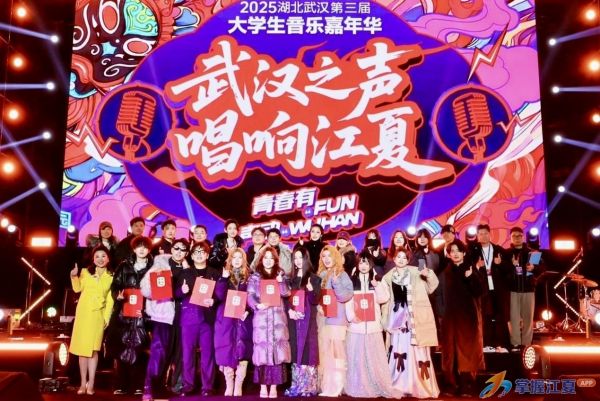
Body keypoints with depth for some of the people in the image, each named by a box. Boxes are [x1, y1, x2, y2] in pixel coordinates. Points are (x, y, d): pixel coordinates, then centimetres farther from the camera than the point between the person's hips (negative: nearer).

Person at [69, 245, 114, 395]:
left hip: (98, 315, -1)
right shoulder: (85, 272, 3)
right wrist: (74, 277, -5)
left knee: (93, 349, -1)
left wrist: (106, 317, -4)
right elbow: (78, 288, 11)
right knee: (82, 348, 4)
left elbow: (110, 300, 1)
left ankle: (90, 384, 4)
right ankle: (83, 383, 10)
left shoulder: (111, 277, 1)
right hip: (83, 313, 1)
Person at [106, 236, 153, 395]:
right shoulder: (124, 266, 10)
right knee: (121, 349, 2)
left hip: (143, 313, -1)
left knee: (139, 350, -3)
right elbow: (115, 286, 8)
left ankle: (138, 386, 3)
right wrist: (118, 296, -12)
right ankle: (121, 385, 10)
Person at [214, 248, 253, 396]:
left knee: (243, 353, -3)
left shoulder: (249, 277, 7)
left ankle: (238, 387, 6)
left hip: (243, 319, 0)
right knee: (227, 352, 1)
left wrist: (248, 310, -13)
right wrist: (224, 278, -16)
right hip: (226, 319, 0)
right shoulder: (224, 275, 6)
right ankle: (229, 386, 13)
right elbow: (219, 296, -7)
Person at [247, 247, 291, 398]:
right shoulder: (255, 277, 9)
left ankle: (274, 386, 1)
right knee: (262, 350, -3)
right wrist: (257, 305, -21)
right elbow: (250, 296, -2)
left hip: (278, 318, 1)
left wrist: (280, 280, -13)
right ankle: (263, 386, 5)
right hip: (261, 318, -1)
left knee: (277, 350, -4)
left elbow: (286, 293, 2)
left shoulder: (280, 275, 15)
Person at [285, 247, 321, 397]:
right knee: (295, 351, 5)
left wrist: (311, 290, -27)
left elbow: (316, 301, -7)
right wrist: (289, 310, -9)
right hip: (294, 319, 4)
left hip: (308, 319, -4)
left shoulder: (314, 278, 0)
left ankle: (309, 387, 0)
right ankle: (296, 386, 11)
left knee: (307, 351, -6)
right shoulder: (291, 279, 12)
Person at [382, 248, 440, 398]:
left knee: (416, 349, -2)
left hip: (415, 316, -2)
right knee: (397, 348, 4)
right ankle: (399, 385, 13)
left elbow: (431, 287, -2)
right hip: (397, 316, 3)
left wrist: (428, 275, -19)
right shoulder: (388, 277, 10)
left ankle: (419, 385, 7)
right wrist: (385, 319, 11)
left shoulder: (416, 272, 2)